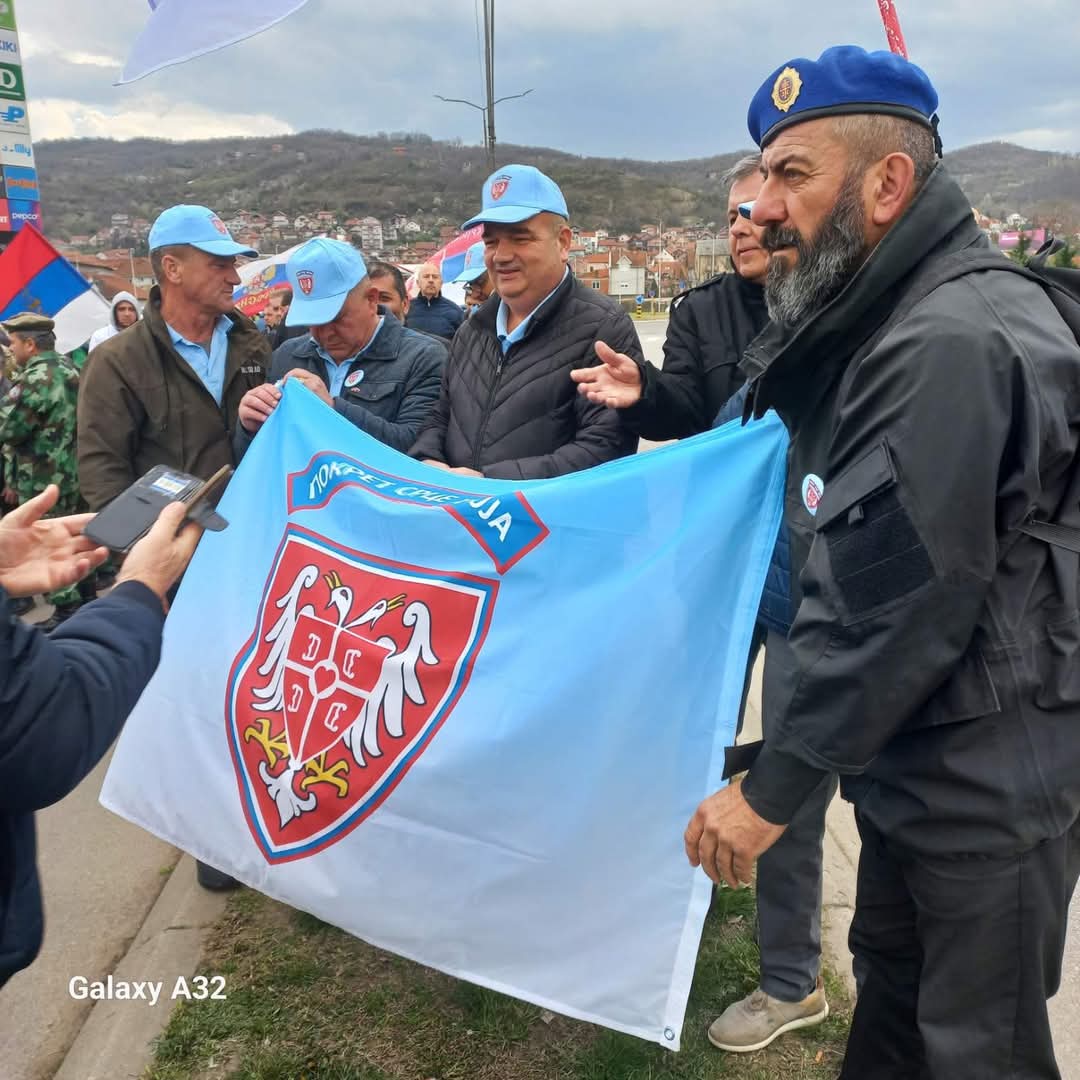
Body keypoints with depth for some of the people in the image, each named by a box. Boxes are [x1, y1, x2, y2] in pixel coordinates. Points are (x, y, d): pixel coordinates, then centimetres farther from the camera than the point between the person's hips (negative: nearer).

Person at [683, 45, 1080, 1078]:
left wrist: (772, 787, -18)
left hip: (991, 780, -9)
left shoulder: (954, 343, -23)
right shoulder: (881, 325, 9)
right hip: (917, 761, 9)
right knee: (891, 989, 24)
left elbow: (905, 609, -26)